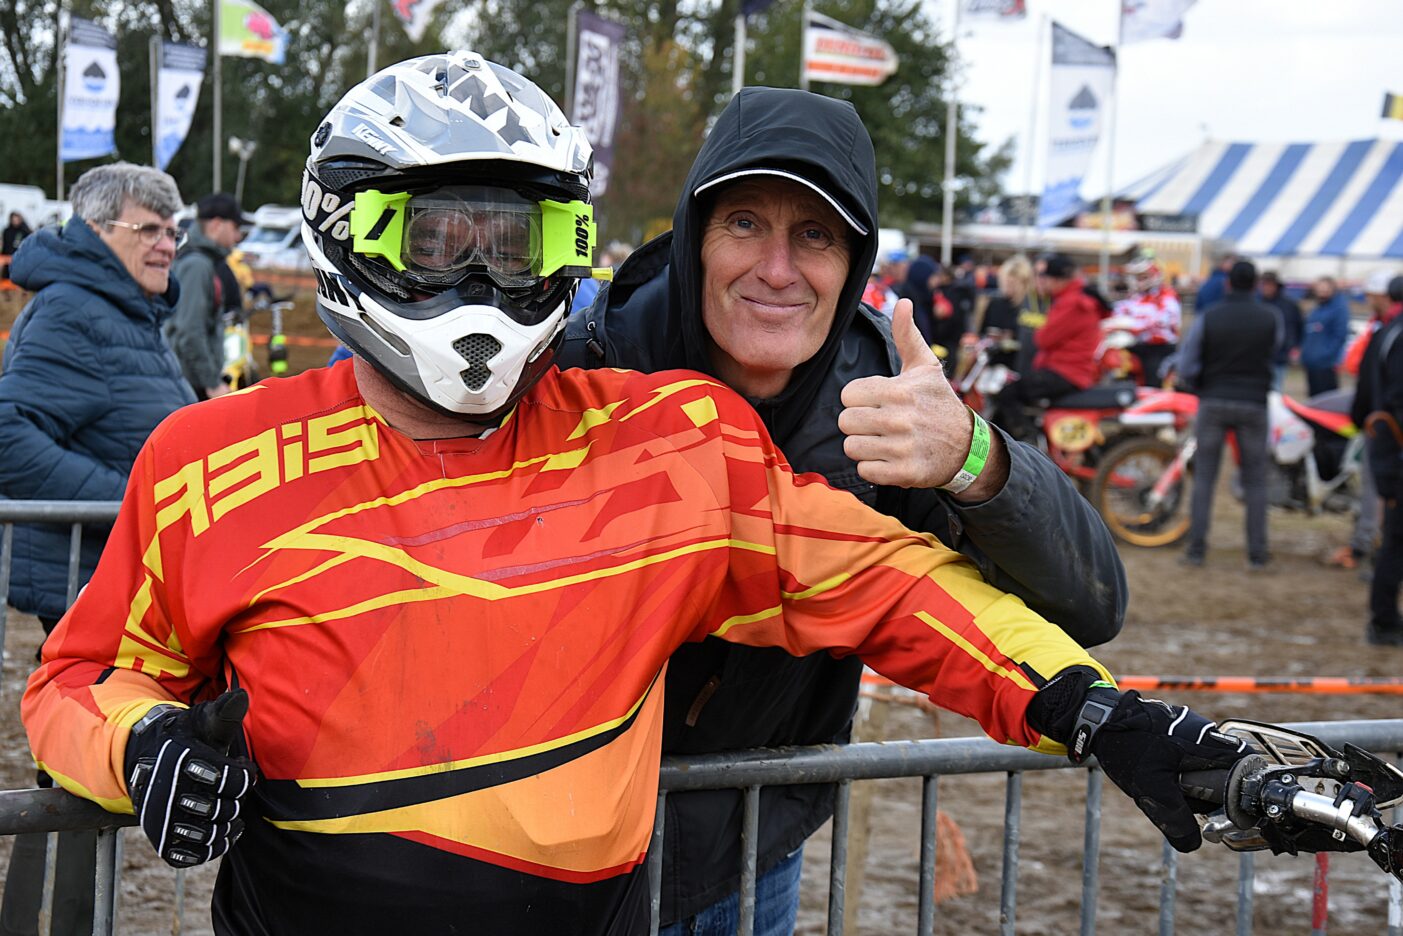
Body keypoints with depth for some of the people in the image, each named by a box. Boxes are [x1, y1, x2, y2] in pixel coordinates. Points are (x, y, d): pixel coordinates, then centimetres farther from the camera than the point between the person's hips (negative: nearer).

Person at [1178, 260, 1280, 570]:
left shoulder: (1207, 317, -5)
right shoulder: (1270, 320, -4)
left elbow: (1187, 368, -5)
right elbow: (1273, 357, 9)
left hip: (1213, 402, 0)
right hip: (1253, 403, 0)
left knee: (1204, 477, 7)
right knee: (1255, 480, 8)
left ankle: (1196, 548, 4)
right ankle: (1257, 553, 6)